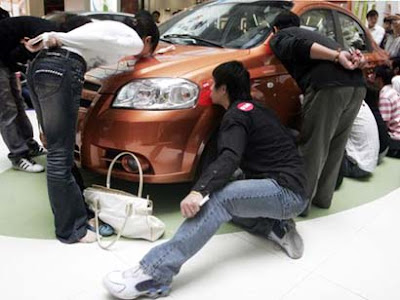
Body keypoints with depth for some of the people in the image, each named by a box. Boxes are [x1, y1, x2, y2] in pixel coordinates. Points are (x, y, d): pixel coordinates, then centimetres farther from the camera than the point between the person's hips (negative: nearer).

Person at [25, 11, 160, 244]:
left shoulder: (115, 27, 30)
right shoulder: (134, 41, 6)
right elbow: (97, 38, -7)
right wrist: (54, 38, -9)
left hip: (39, 66, 9)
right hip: (61, 71, -9)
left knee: (59, 151, 12)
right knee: (61, 156, -5)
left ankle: (74, 211, 23)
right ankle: (70, 229, 4)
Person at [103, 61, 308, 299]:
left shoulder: (237, 114, -9)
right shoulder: (256, 109, 19)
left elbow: (229, 159, -27)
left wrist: (198, 191, -38)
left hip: (287, 191, -10)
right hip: (288, 190, 10)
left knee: (221, 198, -29)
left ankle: (154, 273, -39)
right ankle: (276, 227, 3)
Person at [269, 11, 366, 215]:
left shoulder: (279, 37, 18)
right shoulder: (311, 33, 39)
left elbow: (298, 47, -5)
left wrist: (337, 57, -11)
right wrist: (354, 57, 3)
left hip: (329, 85, -7)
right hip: (357, 84, 7)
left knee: (313, 147, 1)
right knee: (335, 147, 16)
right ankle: (322, 197, 27)